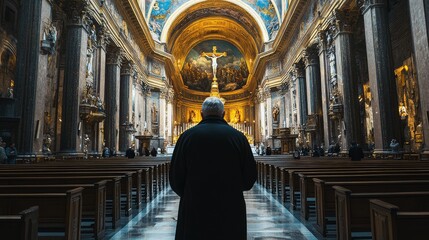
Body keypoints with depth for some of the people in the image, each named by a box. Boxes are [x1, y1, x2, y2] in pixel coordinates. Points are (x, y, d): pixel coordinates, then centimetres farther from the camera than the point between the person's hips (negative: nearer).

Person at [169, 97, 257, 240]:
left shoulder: (187, 136, -6)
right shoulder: (238, 137, -5)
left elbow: (175, 179, -4)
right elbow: (250, 177, -2)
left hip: (194, 213, 0)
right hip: (231, 213, 1)